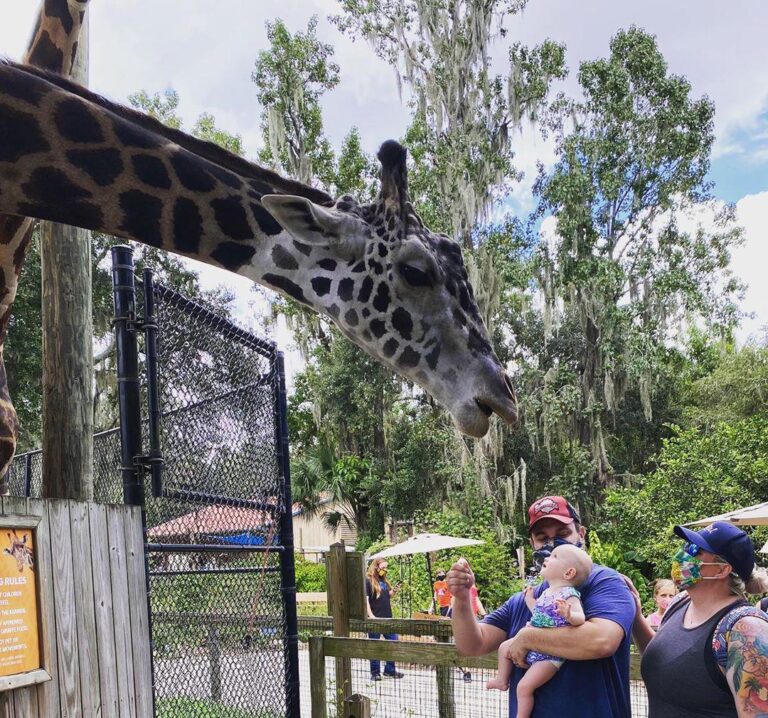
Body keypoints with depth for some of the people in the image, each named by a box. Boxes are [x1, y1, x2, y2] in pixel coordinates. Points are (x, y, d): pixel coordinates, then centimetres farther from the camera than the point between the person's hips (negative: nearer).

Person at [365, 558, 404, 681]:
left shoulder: (384, 580, 13)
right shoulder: (368, 581, -8)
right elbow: (365, 599, -13)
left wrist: (394, 591, 0)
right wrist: (370, 615, -21)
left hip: (387, 617, 7)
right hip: (375, 619, -7)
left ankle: (390, 670, 20)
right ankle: (375, 672, 12)